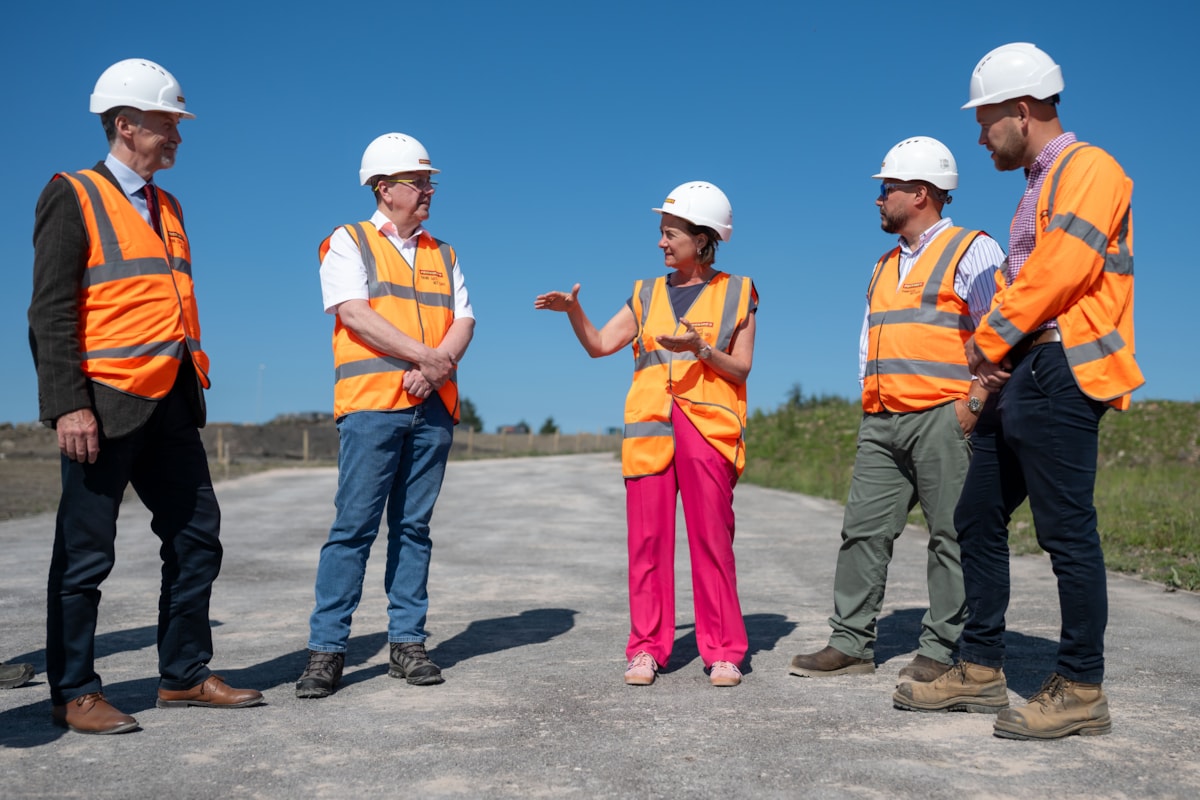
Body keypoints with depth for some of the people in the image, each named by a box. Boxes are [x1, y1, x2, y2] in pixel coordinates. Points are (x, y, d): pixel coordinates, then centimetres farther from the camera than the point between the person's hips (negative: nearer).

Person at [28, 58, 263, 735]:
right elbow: (52, 311, -10)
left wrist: (193, 385, 14)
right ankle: (74, 693, 14)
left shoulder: (168, 207, 18)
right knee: (86, 554, 1)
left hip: (172, 405, 8)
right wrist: (68, 404, -18)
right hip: (107, 404, -7)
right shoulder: (74, 196, -3)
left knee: (197, 538, 9)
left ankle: (185, 675, 21)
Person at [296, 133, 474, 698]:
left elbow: (464, 321, 10)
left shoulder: (443, 255, 21)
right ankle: (326, 649, -1)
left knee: (414, 526, 6)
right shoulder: (348, 243, 7)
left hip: (433, 406, 5)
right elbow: (354, 313, -8)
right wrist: (425, 354, -12)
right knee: (354, 525, -6)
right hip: (372, 403, -4)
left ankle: (407, 642, 12)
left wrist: (437, 367, -10)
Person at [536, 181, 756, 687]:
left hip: (710, 430, -3)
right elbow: (599, 345, 10)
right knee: (648, 541, 2)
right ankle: (648, 649, 10)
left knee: (712, 541, -1)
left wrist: (699, 347, -14)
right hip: (650, 428, 3)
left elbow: (741, 368, 2)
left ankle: (722, 650, 8)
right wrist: (573, 309, -7)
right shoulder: (648, 294, 16)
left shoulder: (736, 294, 7)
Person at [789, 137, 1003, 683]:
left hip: (942, 417, -7)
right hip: (882, 423, 7)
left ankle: (940, 652, 6)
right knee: (863, 529, 4)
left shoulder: (972, 250, 0)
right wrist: (868, 400, 14)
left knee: (951, 535, -1)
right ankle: (850, 643, 9)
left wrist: (976, 400, -15)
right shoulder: (884, 266, 23)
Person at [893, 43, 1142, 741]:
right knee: (978, 519, 10)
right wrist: (995, 353, 3)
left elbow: (1060, 270, -18)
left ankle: (1082, 690, 5)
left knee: (1066, 529, -6)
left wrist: (989, 340, -8)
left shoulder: (1087, 167, -5)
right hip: (1021, 377, 10)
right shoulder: (1040, 186, 24)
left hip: (1059, 371, -10)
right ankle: (982, 671, 18)